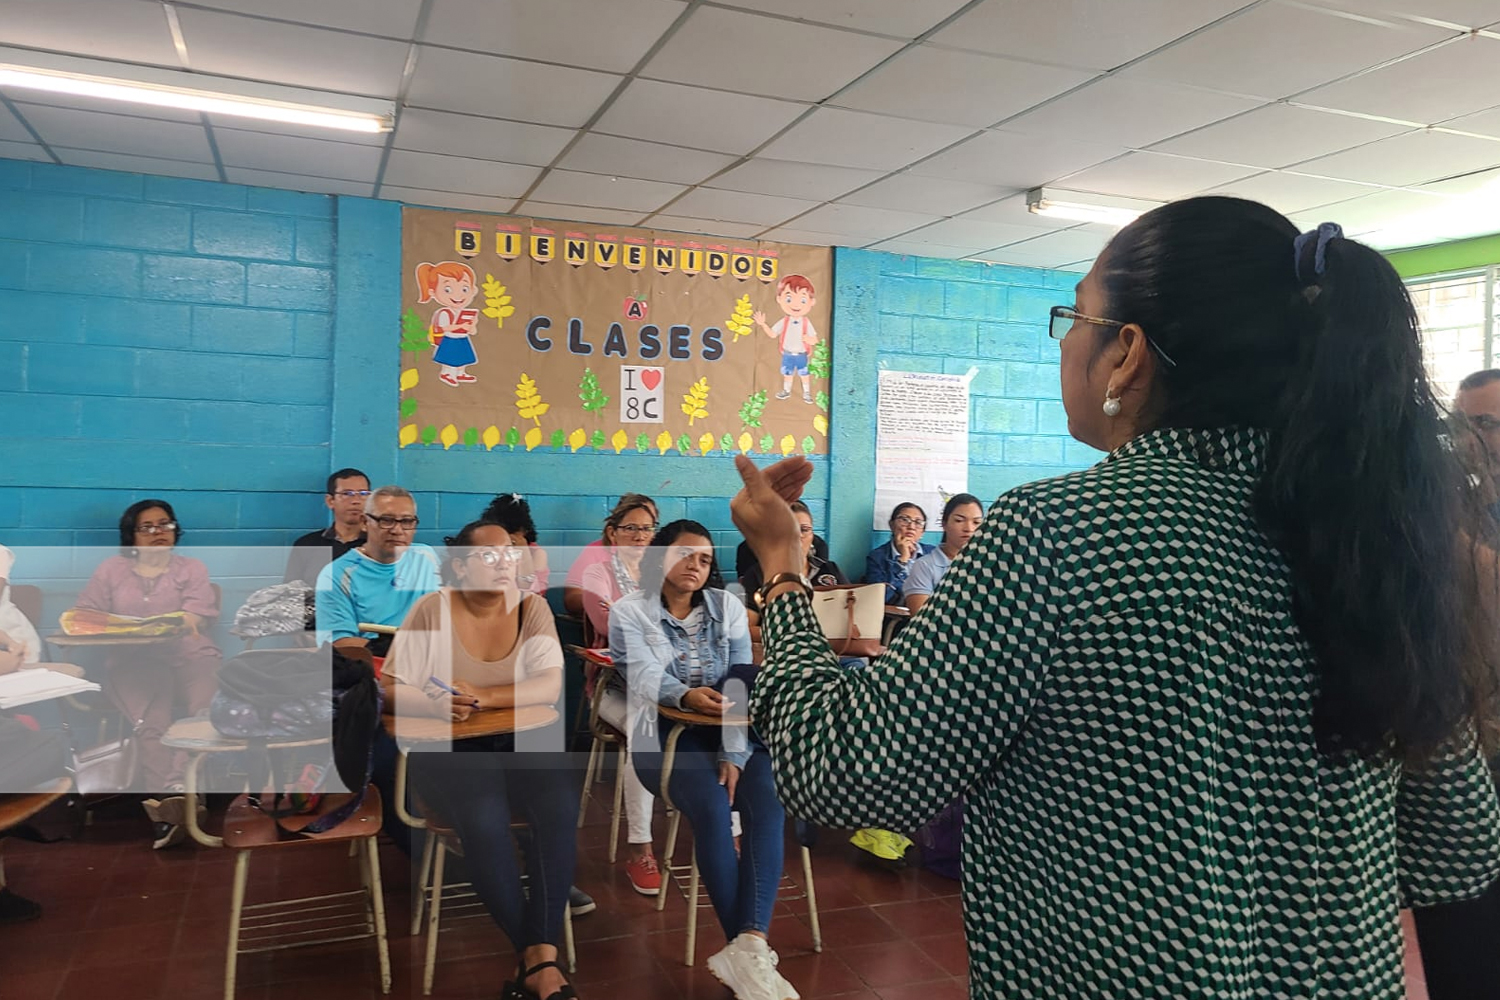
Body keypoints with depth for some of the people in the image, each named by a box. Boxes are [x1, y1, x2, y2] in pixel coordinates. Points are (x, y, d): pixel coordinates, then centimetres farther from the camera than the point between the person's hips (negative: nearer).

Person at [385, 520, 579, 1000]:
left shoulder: (531, 607, 0)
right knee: (485, 820, -31)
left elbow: (551, 686, -11)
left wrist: (484, 697, -25)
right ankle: (533, 955, -15)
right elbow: (391, 689, -8)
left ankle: (543, 956, -23)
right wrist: (435, 704, -29)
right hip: (448, 747, -2)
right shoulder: (431, 609, -4)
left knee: (560, 808, -28)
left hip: (521, 742, 2)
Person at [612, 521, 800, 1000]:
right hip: (665, 731, -3)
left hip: (731, 729, 3)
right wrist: (687, 697, -38)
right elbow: (645, 677, -16)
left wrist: (733, 755, -16)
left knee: (768, 803, -25)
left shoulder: (726, 605, 6)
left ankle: (748, 945, -34)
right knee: (712, 808, -30)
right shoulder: (628, 612, 0)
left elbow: (741, 682, -3)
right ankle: (751, 948, -23)